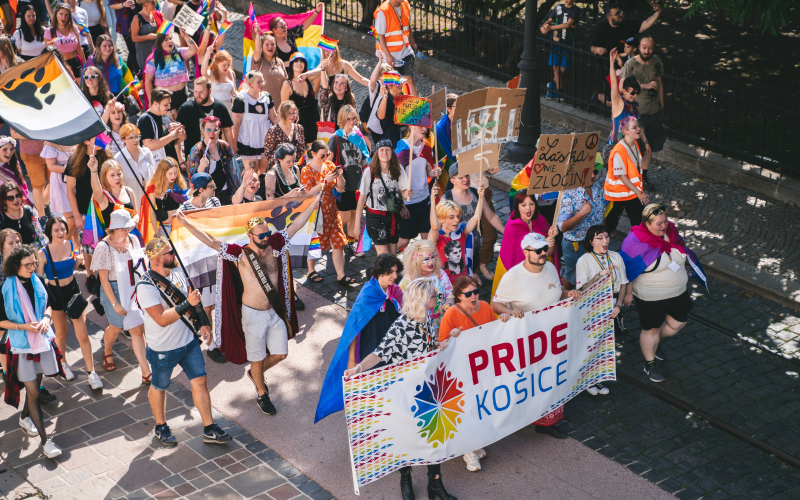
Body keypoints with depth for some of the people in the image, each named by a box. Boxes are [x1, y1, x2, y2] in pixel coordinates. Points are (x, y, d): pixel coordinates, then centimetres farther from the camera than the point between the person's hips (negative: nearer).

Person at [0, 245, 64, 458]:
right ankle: (45, 440, 0)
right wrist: (24, 326, -22)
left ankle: (25, 417, 48)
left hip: (42, 339, 5)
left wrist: (46, 318, -9)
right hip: (21, 345, -5)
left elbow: (48, 304, 12)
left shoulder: (37, 282, -2)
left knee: (35, 384, 20)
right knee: (33, 392, -3)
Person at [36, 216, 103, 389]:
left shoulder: (72, 245, -8)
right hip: (55, 294, -1)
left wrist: (77, 260, -4)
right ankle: (63, 363, 42)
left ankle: (92, 373, 5)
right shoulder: (43, 253, -17)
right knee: (61, 333, 17)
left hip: (72, 290, 1)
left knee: (82, 335, -2)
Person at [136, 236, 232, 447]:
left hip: (189, 341, 6)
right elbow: (162, 319, -31)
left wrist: (202, 322, 10)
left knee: (200, 382, 7)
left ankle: (209, 429, 17)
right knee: (159, 387, 15)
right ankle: (161, 427, 37)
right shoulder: (146, 287, -25)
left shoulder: (177, 272, -2)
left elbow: (192, 297, 14)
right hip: (163, 349, -6)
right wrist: (187, 305, -34)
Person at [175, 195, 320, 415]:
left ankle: (255, 374, 43)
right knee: (257, 358, 11)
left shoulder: (274, 246, -5)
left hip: (276, 312, 4)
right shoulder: (240, 254, -15)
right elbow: (211, 242, -22)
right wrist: (187, 225, -31)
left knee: (280, 353, 14)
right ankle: (261, 394, 35)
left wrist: (315, 201, -3)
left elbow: (296, 224, -3)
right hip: (253, 314, -4)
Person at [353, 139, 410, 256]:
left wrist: (406, 194, -19)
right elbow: (362, 198, -8)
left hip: (394, 217, 4)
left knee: (393, 255, 9)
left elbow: (402, 191, 8)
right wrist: (357, 225, -7)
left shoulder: (398, 170, -1)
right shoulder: (369, 171, -11)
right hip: (376, 217, -4)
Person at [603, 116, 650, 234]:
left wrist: (640, 190, 12)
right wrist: (639, 193, -23)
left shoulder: (635, 144, -1)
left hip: (633, 191, 8)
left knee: (638, 221, 10)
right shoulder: (619, 151, -28)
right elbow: (622, 177, -25)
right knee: (611, 224, 9)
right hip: (617, 194, -8)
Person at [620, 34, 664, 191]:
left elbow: (659, 83, 13)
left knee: (649, 147, 13)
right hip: (636, 112, -5)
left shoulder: (656, 61, 1)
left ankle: (643, 176, 27)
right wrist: (644, 86, -20)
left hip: (654, 111, 5)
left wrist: (661, 106, 14)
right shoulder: (631, 64, -15)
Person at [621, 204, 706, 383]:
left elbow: (684, 256, 14)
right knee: (651, 329, 10)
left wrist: (684, 272, 21)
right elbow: (628, 272, -16)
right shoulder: (635, 242, -23)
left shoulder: (671, 232, -4)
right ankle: (650, 364, 32)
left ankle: (652, 344, 44)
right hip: (650, 299, -6)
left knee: (678, 323, 18)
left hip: (677, 293, 7)